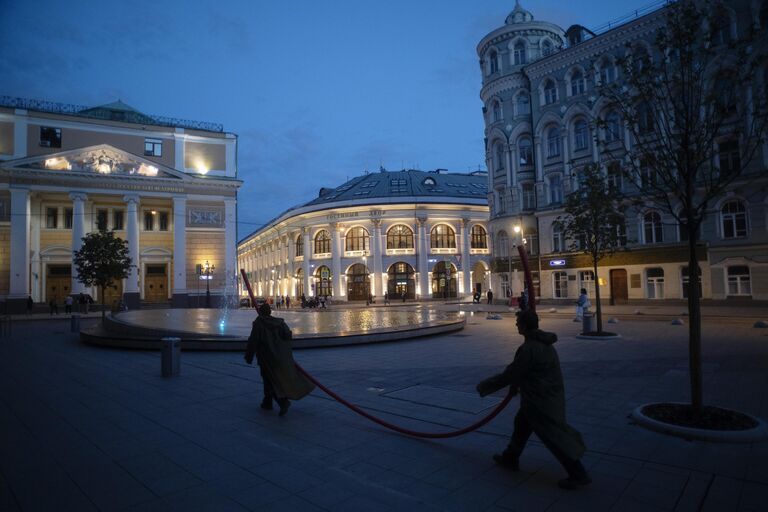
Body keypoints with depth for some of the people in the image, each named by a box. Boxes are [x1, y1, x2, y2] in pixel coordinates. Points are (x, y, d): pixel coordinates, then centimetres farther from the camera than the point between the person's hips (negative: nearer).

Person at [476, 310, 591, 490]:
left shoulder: (529, 349, -26)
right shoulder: (543, 343, 5)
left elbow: (509, 375, -21)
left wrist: (484, 387, -11)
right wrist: (516, 384, 28)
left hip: (540, 400, -10)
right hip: (548, 394, 10)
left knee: (554, 436, 1)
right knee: (522, 423, 22)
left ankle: (579, 475, 11)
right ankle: (510, 458, 36)